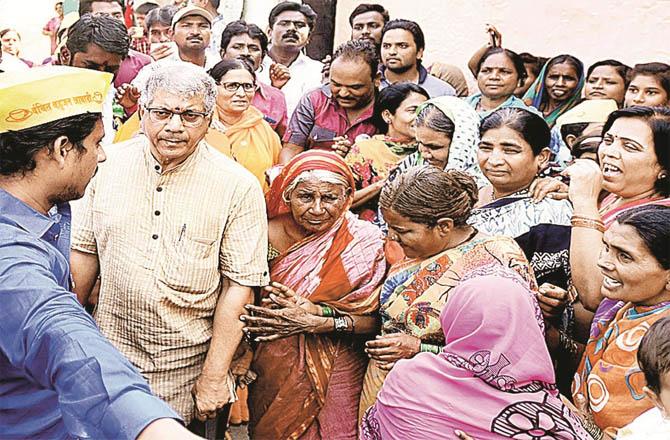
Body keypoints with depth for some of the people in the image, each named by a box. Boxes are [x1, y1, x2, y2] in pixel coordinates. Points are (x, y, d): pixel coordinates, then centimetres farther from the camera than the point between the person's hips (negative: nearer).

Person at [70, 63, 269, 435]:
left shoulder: (238, 187, -12)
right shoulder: (112, 164, -2)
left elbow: (240, 285, -12)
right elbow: (85, 250, 6)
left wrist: (214, 376, -12)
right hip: (109, 353, 3)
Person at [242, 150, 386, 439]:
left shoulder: (366, 240, -11)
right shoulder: (270, 235, -9)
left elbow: (374, 318, -10)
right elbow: (246, 304, -6)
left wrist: (317, 320, -23)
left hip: (335, 375, -1)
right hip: (272, 372, 1)